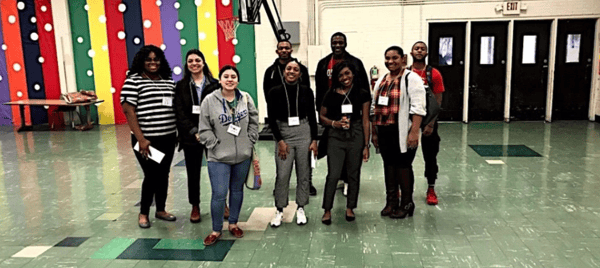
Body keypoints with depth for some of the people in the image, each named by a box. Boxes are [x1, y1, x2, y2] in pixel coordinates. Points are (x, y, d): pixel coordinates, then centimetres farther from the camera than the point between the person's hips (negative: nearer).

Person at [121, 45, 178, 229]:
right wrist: (140, 139, -17)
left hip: (168, 138, 5)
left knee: (163, 174, 12)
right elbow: (128, 111, -12)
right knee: (152, 175, -1)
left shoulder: (169, 82, 11)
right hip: (147, 139, -5)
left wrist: (178, 132, 9)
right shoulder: (133, 81, -7)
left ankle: (161, 210, 28)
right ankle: (143, 213, 18)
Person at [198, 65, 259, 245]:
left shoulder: (246, 98, 2)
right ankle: (216, 231, 11)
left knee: (237, 190, 15)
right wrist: (216, 146, -10)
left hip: (243, 156, 4)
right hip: (218, 157, -3)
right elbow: (204, 129, -4)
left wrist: (249, 142, 1)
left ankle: (233, 224, 33)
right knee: (219, 194, -6)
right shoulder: (210, 100, -7)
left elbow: (253, 122, 9)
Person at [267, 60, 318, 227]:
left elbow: (312, 117, 6)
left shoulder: (306, 91, 2)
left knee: (303, 173, 7)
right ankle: (279, 210, 15)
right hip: (283, 134, -1)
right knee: (282, 174, -1)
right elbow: (271, 119, -1)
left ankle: (301, 209, 22)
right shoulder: (275, 92, -2)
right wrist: (280, 141, -6)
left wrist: (314, 140, 1)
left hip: (304, 132, 1)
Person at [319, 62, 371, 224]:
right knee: (333, 175, -3)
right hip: (335, 137, -1)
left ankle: (350, 208, 26)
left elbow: (365, 121, 2)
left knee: (354, 174, 9)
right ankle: (327, 210, 10)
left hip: (356, 136, 1)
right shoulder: (331, 94, 3)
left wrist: (366, 145, 0)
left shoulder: (362, 94, 2)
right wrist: (334, 123, -10)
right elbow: (322, 116, 11)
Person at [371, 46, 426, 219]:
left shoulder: (411, 78, -5)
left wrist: (414, 132, -21)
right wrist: (374, 131, 16)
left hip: (402, 133, -6)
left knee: (403, 166, 0)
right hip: (384, 131, 7)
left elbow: (417, 108, -13)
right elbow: (374, 107, 20)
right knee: (389, 165, 12)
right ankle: (391, 202, 23)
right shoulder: (382, 80, 16)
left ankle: (406, 204, 14)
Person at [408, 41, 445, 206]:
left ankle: (431, 190, 17)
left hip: (428, 121, -1)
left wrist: (431, 124, -11)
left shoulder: (434, 74, -2)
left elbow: (437, 101, -4)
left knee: (430, 156, 6)